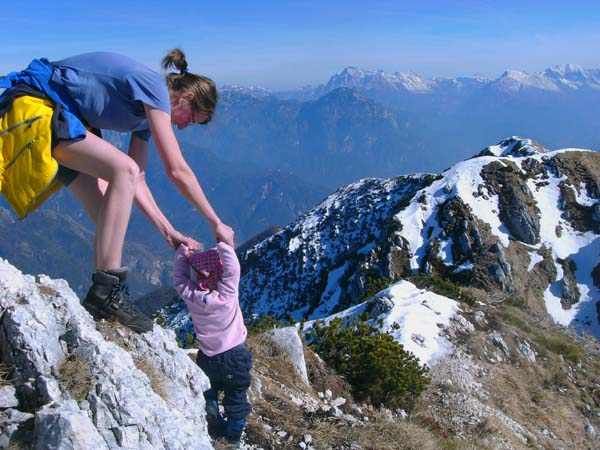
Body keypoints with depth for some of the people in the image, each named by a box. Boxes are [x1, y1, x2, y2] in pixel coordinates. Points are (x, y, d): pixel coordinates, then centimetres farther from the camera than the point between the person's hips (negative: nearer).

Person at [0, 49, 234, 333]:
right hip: (34, 105, -10)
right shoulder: (155, 89, -15)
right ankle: (105, 292, -26)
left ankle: (106, 297, 4)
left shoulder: (148, 113, 12)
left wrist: (168, 232, 5)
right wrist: (217, 224, -11)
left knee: (112, 216, 1)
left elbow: (136, 182, 10)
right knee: (123, 168, -26)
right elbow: (177, 171, -19)